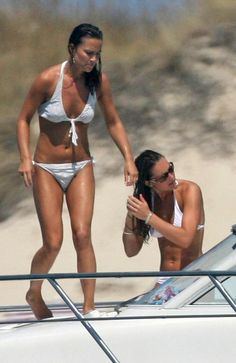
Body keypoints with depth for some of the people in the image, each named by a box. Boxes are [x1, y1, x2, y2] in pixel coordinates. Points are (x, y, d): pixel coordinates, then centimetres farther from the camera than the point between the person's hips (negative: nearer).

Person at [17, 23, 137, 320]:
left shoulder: (98, 81, -5)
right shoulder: (48, 79, -16)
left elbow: (113, 122, 7)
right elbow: (23, 119, -5)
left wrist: (128, 158, -2)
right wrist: (25, 158, -16)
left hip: (81, 168, 3)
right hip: (47, 170, -3)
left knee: (82, 236, -12)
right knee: (53, 243, -7)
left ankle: (89, 308, -7)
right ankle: (34, 294, 21)